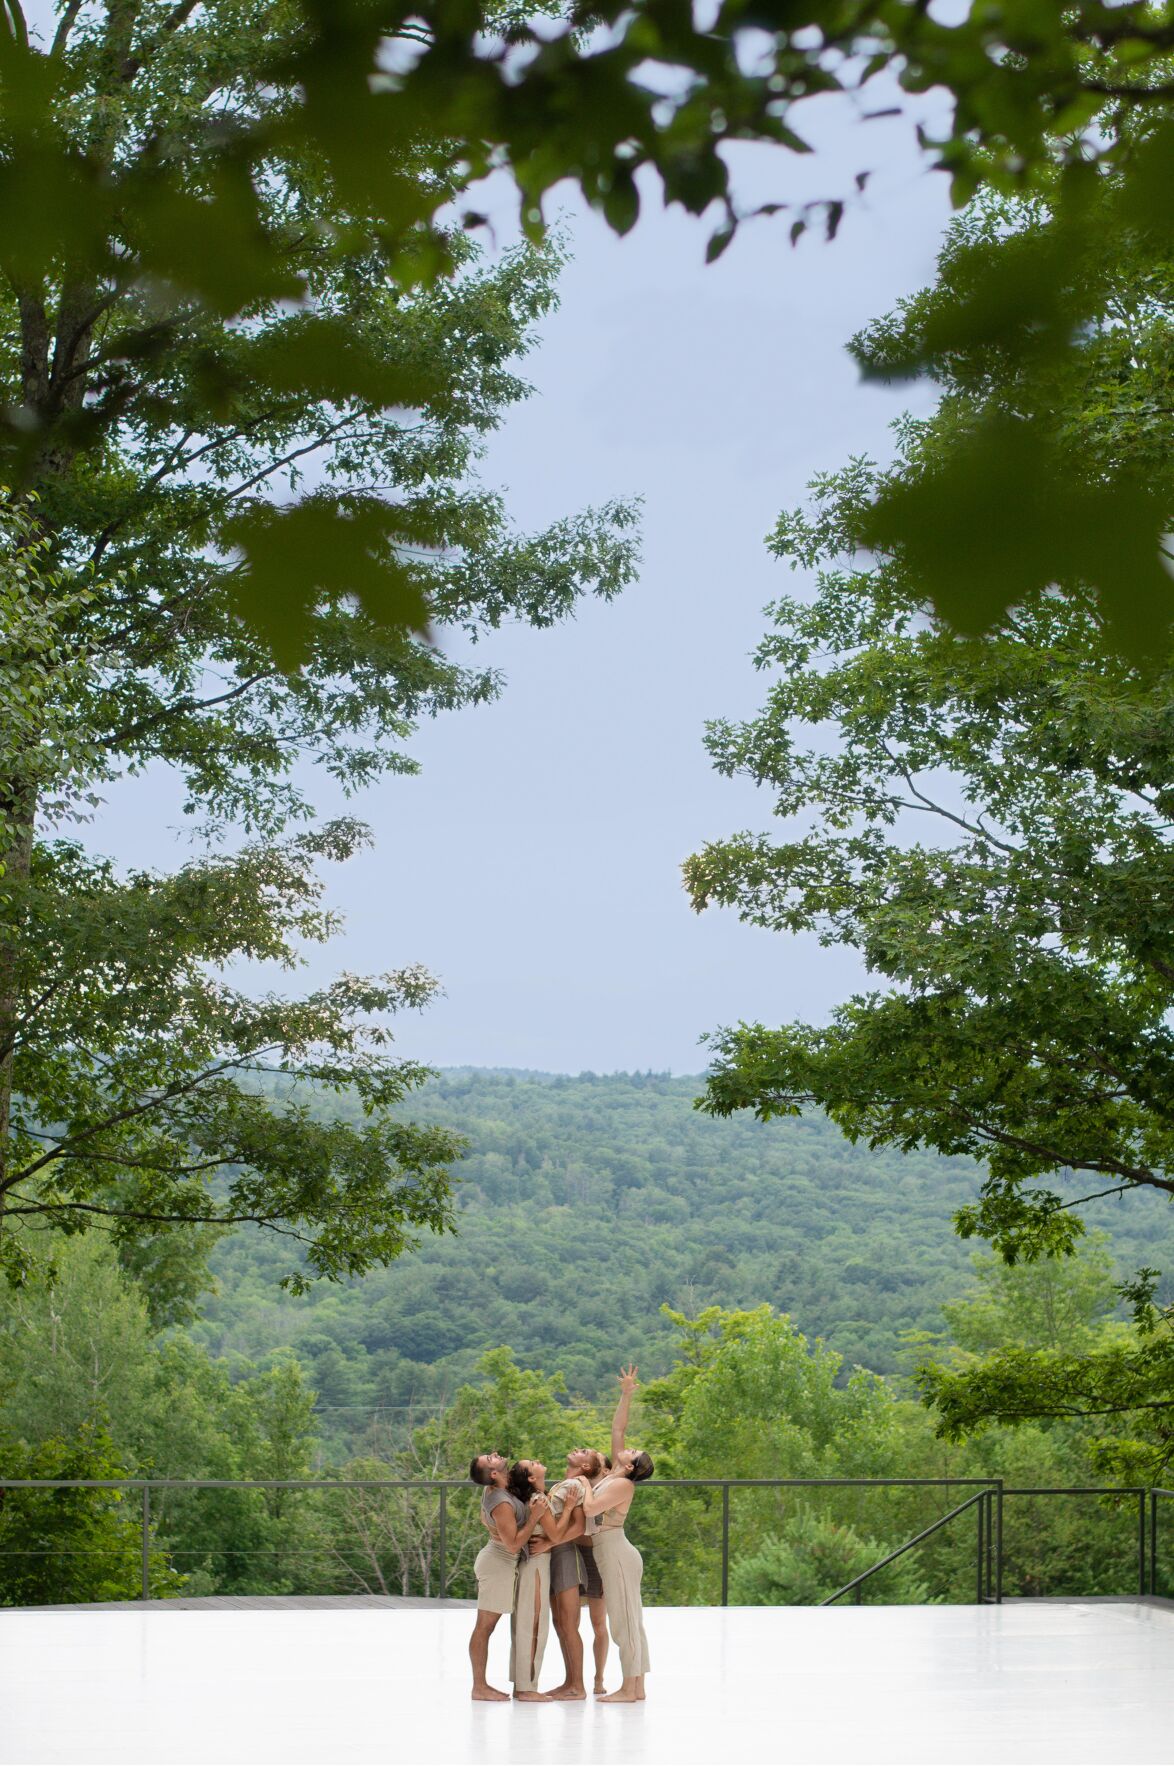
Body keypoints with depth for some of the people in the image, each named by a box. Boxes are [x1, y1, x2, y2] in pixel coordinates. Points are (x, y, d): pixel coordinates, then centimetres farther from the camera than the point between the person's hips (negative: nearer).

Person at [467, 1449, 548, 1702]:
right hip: (499, 1564, -9)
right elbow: (514, 1544, -26)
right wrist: (535, 1514, -24)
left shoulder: (491, 1490, 2)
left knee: (485, 1626, 11)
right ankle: (479, 1686, -2)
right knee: (485, 1626, -5)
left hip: (494, 1556, 9)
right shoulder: (502, 1504, -26)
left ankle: (481, 1684, 16)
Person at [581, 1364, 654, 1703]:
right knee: (630, 1621, 9)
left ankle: (628, 1689, -6)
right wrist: (625, 1394, 10)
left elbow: (590, 1509, -23)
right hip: (612, 1554, 9)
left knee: (624, 1621, -7)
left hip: (616, 1553, -9)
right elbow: (618, 1428, 13)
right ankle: (637, 1687, 12)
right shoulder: (614, 1474, 9)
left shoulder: (622, 1485, -14)